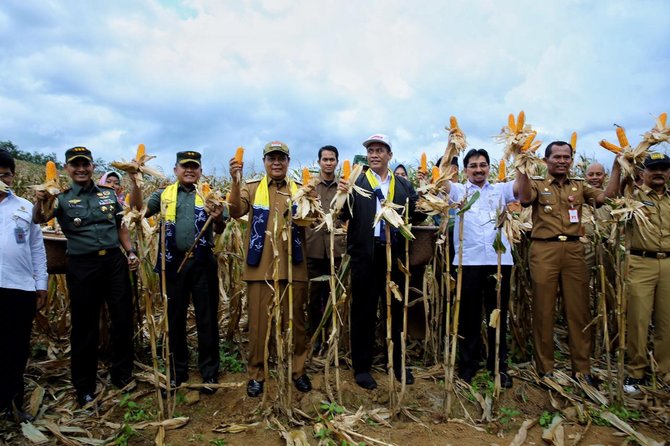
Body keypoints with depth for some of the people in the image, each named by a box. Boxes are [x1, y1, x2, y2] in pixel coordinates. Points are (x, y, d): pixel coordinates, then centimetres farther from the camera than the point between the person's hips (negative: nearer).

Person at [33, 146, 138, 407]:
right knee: (84, 326, 7)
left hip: (114, 261, 3)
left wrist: (130, 251, 5)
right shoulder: (62, 198, 0)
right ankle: (84, 388, 22)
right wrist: (40, 201, -38)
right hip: (82, 267, -3)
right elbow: (38, 219, -18)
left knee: (123, 319, 8)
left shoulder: (108, 194, 10)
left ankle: (122, 375, 27)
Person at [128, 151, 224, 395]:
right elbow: (139, 211, -4)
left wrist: (218, 218, -23)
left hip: (202, 263, -1)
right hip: (174, 263, 2)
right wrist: (134, 183, -15)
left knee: (207, 318, 5)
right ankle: (177, 372, 27)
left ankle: (209, 372, 18)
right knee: (175, 318, 11)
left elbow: (219, 230, -1)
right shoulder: (164, 194, 9)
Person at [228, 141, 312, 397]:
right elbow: (236, 211, -12)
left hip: (293, 267, 1)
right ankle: (256, 374, 23)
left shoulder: (299, 190, 9)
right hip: (260, 267, 0)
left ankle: (298, 370, 26)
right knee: (259, 322, 7)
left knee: (295, 321, 10)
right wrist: (236, 181, -27)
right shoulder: (252, 189, 7)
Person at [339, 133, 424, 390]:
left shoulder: (404, 185, 12)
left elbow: (414, 217, 5)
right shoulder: (355, 183, 4)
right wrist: (342, 196, -25)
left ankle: (398, 363, 29)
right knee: (364, 311, 6)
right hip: (365, 255, -2)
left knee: (396, 309, 12)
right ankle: (361, 367, 19)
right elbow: (344, 215, -8)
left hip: (395, 254, 3)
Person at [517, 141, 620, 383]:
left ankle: (582, 368, 19)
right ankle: (545, 368, 15)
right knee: (543, 310, 3)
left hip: (574, 250, 3)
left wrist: (617, 167, 1)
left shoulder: (579, 185, 18)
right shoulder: (536, 183, 7)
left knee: (578, 310, 6)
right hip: (544, 250, -3)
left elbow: (605, 197, 4)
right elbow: (525, 199, -14)